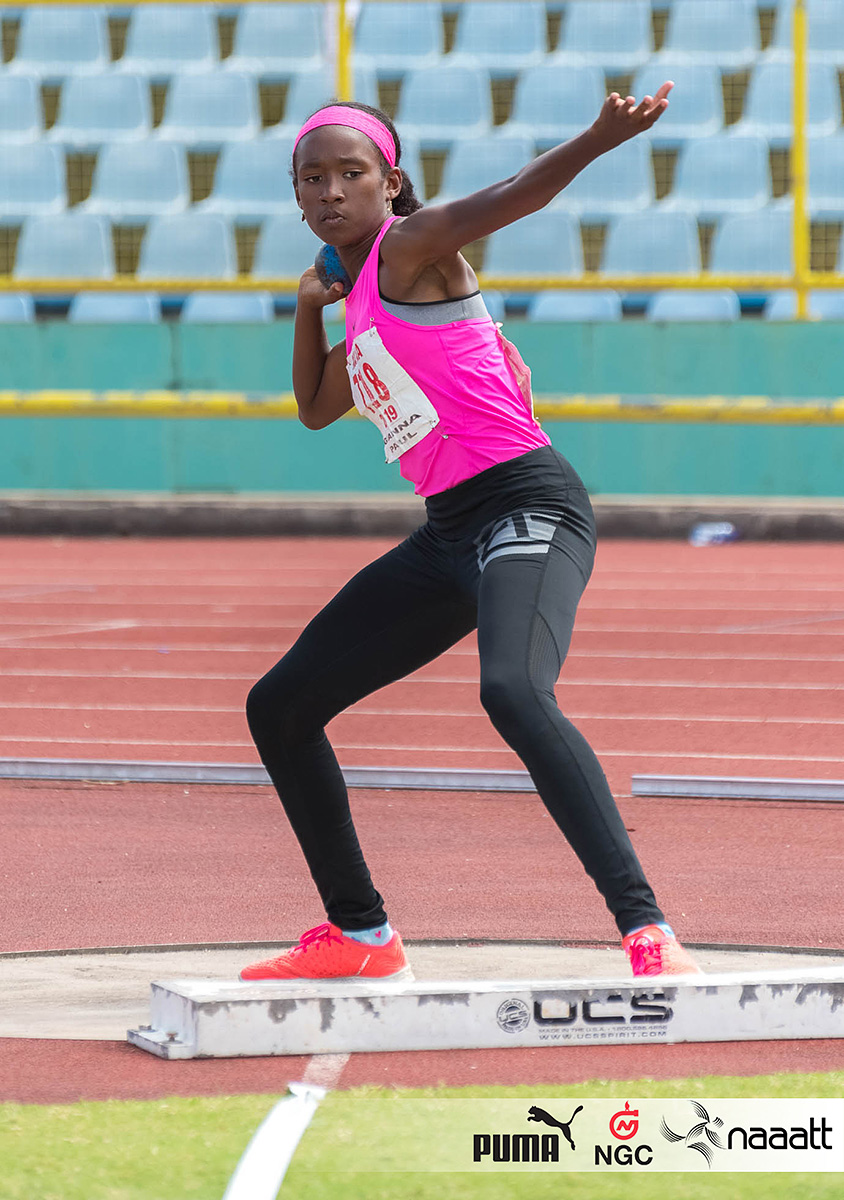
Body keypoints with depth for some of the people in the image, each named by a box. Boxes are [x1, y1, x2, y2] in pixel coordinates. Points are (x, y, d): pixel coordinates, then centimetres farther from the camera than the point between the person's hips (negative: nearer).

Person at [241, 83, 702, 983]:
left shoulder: (410, 245, -6)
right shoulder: (363, 293, 19)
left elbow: (512, 195, -25)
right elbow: (317, 408, 34)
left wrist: (602, 138, -43)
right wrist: (309, 308, 18)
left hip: (526, 506, -10)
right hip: (449, 536, 10)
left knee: (514, 692, -36)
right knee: (279, 707, 12)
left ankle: (646, 932, -39)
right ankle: (358, 935, 22)